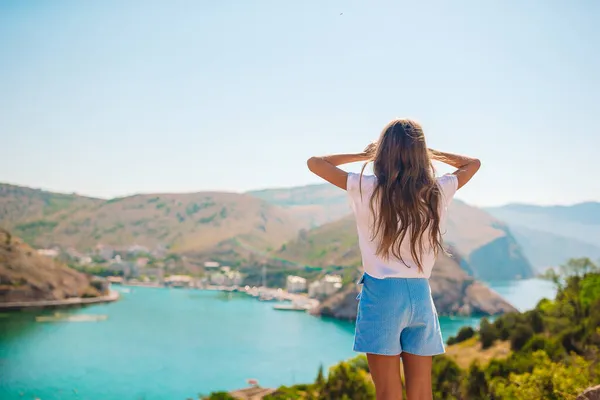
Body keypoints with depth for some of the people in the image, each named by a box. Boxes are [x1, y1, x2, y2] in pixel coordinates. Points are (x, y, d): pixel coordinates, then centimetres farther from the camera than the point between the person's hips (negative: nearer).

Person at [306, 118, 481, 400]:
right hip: (420, 295, 3)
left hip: (382, 293, -3)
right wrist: (428, 153, 19)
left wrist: (364, 155, 12)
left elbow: (314, 162, 4)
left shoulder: (367, 189, -7)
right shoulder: (438, 191, 1)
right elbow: (473, 163, 21)